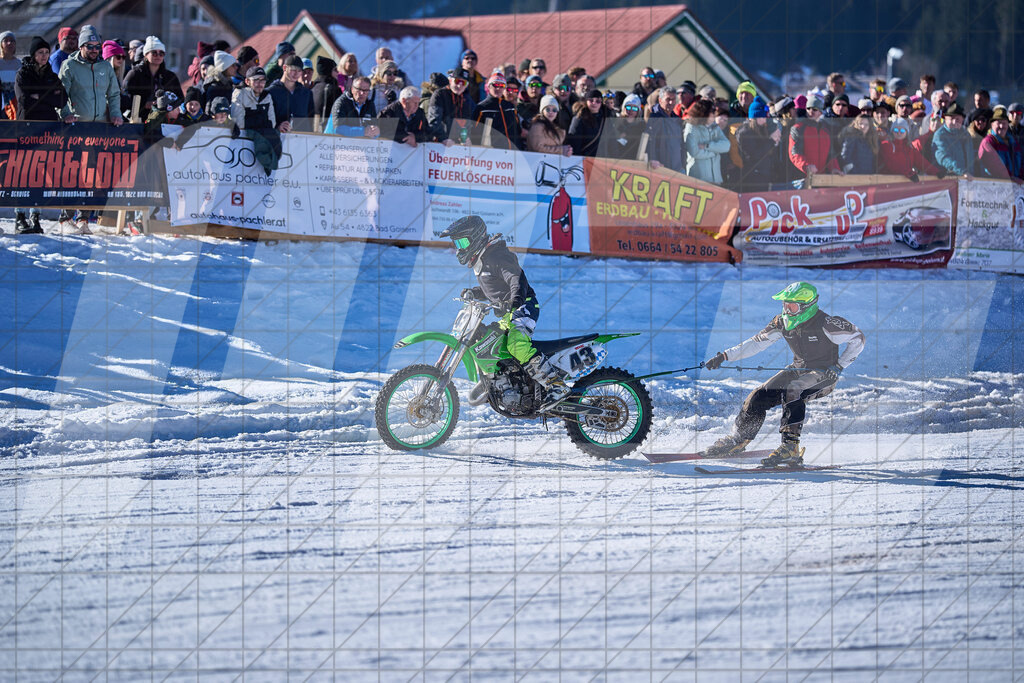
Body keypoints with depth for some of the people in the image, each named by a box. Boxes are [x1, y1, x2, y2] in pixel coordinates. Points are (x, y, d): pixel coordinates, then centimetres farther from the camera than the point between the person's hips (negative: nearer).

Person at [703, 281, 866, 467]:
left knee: (793, 391, -35)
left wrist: (839, 366, -22)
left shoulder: (825, 323, -24)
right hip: (799, 369, 6)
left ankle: (791, 448, -35)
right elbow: (757, 342, 3)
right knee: (759, 396, -7)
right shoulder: (783, 322, -7)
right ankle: (738, 440, 12)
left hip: (824, 375, -6)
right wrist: (724, 356, -4)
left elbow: (858, 338, -14)